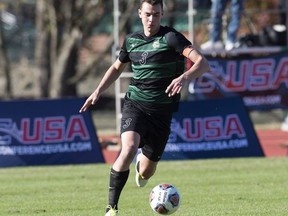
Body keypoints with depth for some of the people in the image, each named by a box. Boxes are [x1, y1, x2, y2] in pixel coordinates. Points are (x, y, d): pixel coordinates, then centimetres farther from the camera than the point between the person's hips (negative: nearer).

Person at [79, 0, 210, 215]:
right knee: (129, 149, -29)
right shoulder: (131, 40, 7)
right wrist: (98, 91, 15)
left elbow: (203, 63, -19)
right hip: (135, 103, 1)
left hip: (161, 111, -1)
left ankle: (142, 163, 49)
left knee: (146, 173, 7)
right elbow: (117, 67, 27)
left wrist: (184, 78, -37)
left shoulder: (171, 37, -7)